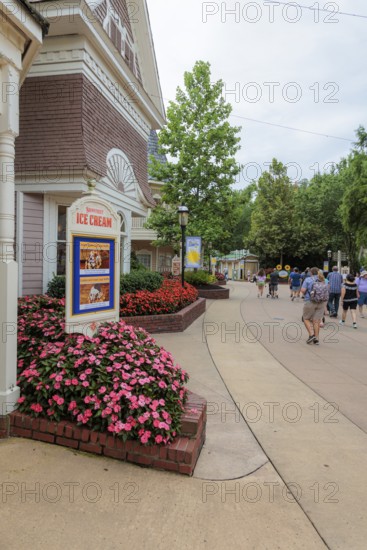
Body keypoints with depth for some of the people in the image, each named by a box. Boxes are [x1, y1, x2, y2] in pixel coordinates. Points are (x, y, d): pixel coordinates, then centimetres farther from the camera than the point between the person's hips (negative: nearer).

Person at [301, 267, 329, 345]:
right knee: (316, 320, 7)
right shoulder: (322, 280, 7)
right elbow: (326, 292, 8)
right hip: (321, 303, 4)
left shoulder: (308, 279, -6)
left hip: (310, 302, -4)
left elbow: (303, 290, -13)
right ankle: (316, 339, 8)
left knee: (306, 319, 11)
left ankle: (311, 334, -2)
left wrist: (305, 294, 8)